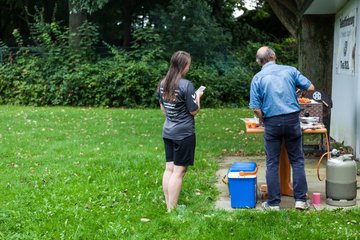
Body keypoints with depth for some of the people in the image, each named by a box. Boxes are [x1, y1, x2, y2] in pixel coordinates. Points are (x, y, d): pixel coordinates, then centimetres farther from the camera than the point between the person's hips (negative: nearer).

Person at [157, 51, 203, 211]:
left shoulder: (163, 83, 5)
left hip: (167, 131, 7)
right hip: (184, 133, -7)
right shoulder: (186, 85, -17)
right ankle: (172, 209, 2)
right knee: (179, 171, -1)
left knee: (169, 168, 11)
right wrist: (198, 96, 5)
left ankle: (169, 206, 17)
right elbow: (194, 111, -10)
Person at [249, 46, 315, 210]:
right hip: (292, 119, 1)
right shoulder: (289, 70, 2)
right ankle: (301, 199, 11)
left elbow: (256, 107, -6)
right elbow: (310, 88, 2)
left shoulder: (258, 78, -1)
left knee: (272, 163, 7)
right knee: (297, 160, 11)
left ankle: (273, 203, 11)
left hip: (272, 122, -1)